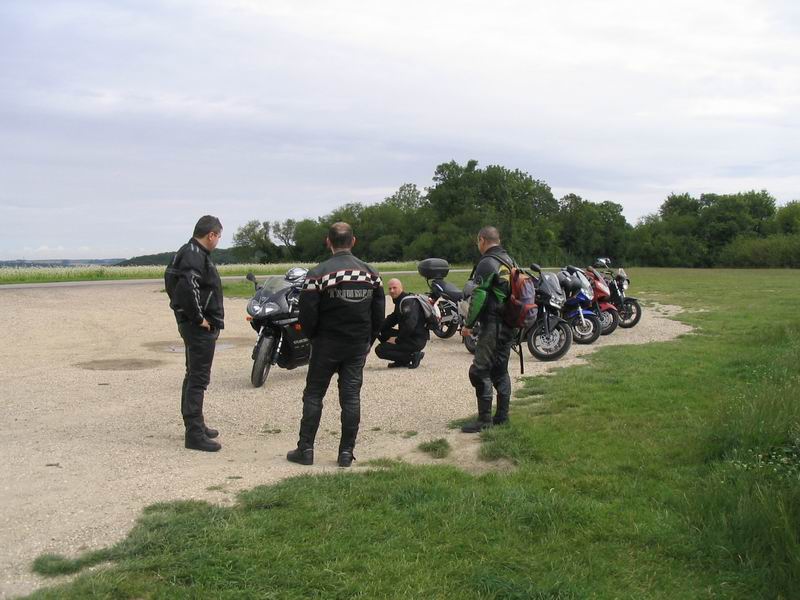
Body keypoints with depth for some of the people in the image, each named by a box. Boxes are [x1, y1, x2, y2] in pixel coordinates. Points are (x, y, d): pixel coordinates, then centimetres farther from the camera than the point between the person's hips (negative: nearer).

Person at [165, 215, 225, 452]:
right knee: (198, 379, -8)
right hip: (201, 326, -11)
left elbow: (171, 278, 22)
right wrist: (198, 317, -22)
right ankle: (194, 434, -5)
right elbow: (186, 287, -33)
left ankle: (195, 425, 30)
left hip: (194, 324, 11)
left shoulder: (188, 252, 14)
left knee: (194, 376, 18)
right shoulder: (195, 256, -18)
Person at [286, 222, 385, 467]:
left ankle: (305, 449, 10)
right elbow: (379, 314, 5)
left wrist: (314, 338, 7)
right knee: (351, 396, 7)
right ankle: (346, 452, 8)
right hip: (358, 346, 3)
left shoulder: (318, 274, -12)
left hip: (326, 345, -3)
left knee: (314, 395, 8)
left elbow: (307, 315, -11)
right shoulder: (371, 273, 2)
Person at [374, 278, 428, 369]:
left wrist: (397, 340, -18)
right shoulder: (399, 301, 15)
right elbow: (393, 318, 20)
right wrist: (379, 329, 4)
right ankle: (402, 360, 10)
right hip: (409, 337, 10)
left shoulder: (409, 302, -17)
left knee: (380, 350, -13)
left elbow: (409, 325, -28)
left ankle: (413, 356, -10)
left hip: (416, 340, -10)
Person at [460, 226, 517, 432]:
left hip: (492, 325, -9)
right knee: (500, 371, 15)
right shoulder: (510, 261, 14)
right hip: (509, 325, 9)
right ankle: (502, 416, 19)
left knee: (479, 371, -7)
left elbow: (479, 297, -17)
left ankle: (485, 419, -7)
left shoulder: (487, 263, -13)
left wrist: (468, 324, -10)